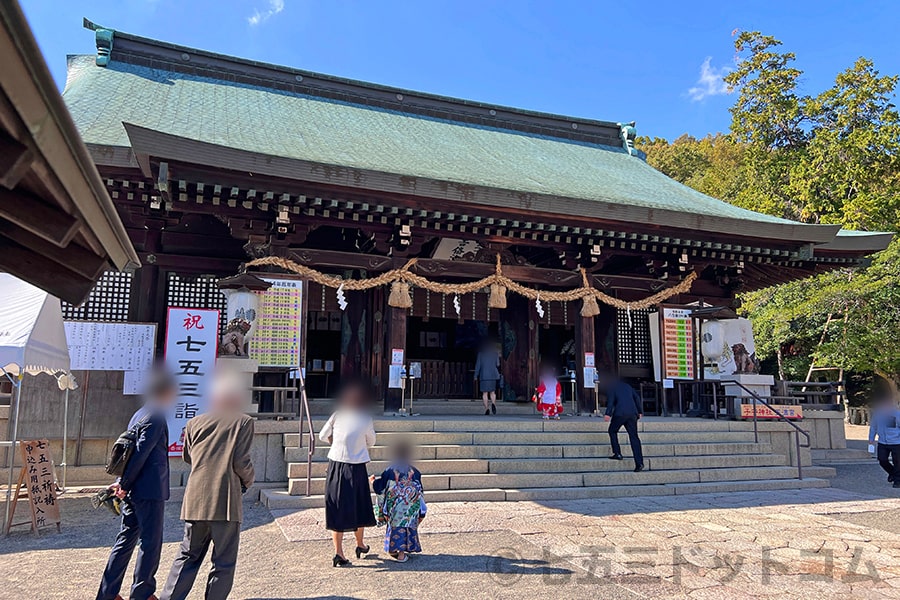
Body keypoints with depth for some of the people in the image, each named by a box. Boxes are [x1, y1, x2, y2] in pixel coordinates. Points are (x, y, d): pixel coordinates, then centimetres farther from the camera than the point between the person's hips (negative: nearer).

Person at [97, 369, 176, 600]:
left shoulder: (140, 414, 15)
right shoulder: (155, 418, -16)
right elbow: (140, 454, -21)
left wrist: (123, 482, 12)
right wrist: (124, 483, -13)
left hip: (134, 491, 9)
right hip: (150, 490, -9)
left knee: (126, 539, 16)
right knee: (150, 542, 2)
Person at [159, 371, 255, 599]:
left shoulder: (195, 422, 10)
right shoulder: (244, 422, -3)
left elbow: (187, 457, 20)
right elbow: (242, 462, -9)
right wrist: (248, 481, 9)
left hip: (195, 500, 5)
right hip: (226, 501, -4)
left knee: (188, 556, 18)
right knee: (224, 562, 7)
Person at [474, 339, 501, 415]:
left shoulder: (481, 353, 1)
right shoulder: (495, 353, 3)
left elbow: (478, 365, 0)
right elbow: (498, 364, 6)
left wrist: (476, 375, 5)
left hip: (483, 375, -1)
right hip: (493, 375, 1)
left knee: (485, 393, 3)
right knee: (492, 392, 11)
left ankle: (487, 408, -6)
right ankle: (493, 404, -15)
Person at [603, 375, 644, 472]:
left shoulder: (611, 387, 8)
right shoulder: (627, 386, 24)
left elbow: (610, 400, -6)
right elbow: (637, 398, 20)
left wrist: (608, 414, -12)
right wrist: (640, 412, 21)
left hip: (620, 413, -5)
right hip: (632, 413, 5)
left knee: (612, 431, 18)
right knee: (634, 437, 2)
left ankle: (617, 453, 8)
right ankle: (639, 463, -6)